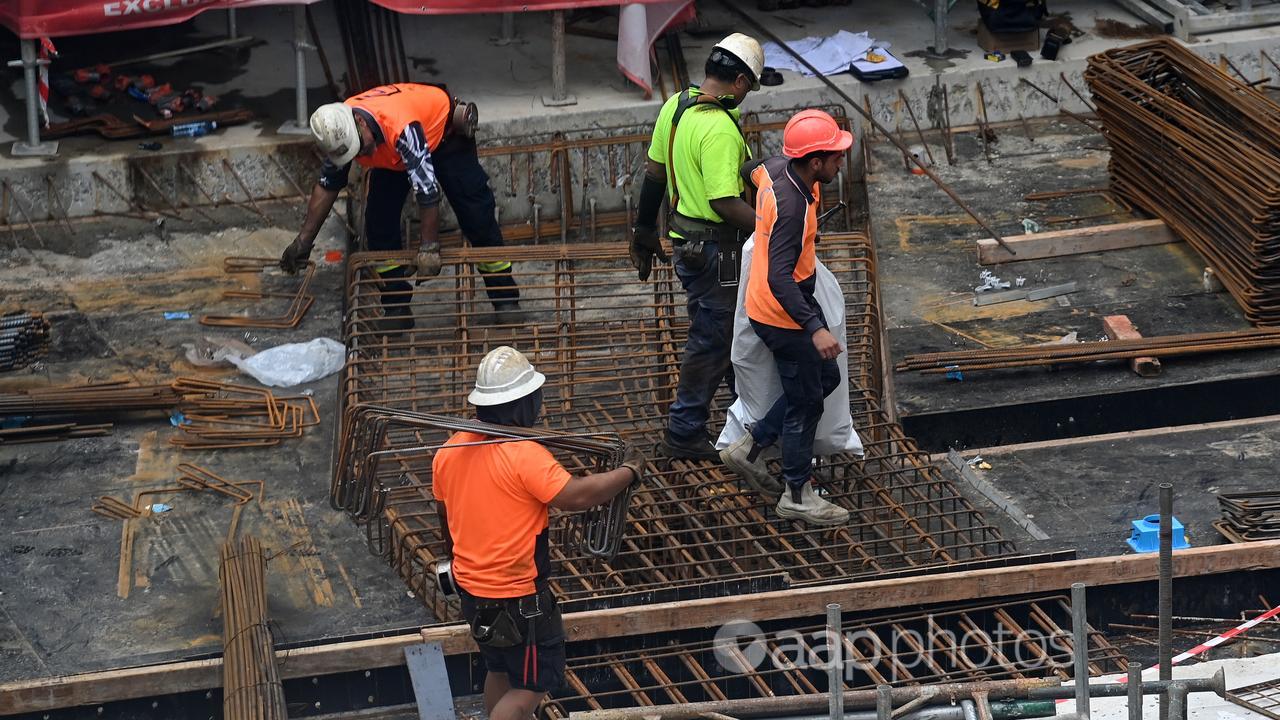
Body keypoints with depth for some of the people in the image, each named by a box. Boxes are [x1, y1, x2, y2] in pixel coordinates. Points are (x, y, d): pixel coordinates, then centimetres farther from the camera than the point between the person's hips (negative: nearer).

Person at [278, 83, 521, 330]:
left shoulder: (400, 127, -47)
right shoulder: (339, 132, -26)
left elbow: (427, 189, -43)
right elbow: (327, 185, -10)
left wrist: (429, 247, -36)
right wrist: (304, 239, -9)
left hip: (444, 133, -5)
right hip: (392, 156, 6)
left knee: (477, 216, -9)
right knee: (378, 222, -8)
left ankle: (506, 301, 1)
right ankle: (396, 308, 1)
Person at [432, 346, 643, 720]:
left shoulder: (449, 451, 0)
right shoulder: (525, 455, -25)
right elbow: (577, 495, -29)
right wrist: (629, 471, -13)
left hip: (470, 587, 8)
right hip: (517, 598, -8)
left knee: (500, 671, 24)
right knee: (532, 685, 4)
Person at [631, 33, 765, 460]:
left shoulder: (676, 105, 2)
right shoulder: (720, 129, -26)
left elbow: (655, 172, 12)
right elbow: (724, 201, -31)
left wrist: (645, 229, 22)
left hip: (685, 239, 9)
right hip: (713, 249, -9)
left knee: (734, 325, 25)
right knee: (711, 339, 4)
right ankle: (684, 433, 12)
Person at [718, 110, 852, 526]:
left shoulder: (778, 168, -6)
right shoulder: (792, 207, -33)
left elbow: (755, 172, 21)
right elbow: (779, 278, -37)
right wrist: (815, 328, -44)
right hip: (784, 316, -10)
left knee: (826, 379, 22)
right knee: (806, 401, 5)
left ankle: (750, 447, 27)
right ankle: (797, 496, 21)